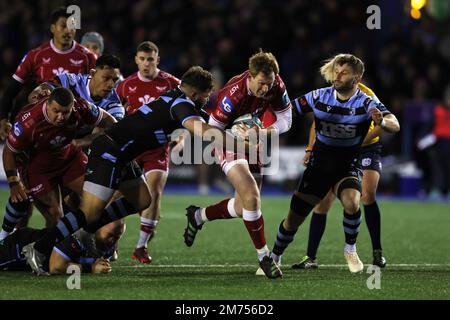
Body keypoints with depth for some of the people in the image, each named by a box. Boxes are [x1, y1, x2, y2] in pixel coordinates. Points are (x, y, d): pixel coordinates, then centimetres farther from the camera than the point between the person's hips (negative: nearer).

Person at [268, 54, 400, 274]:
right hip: (318, 165, 2)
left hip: (346, 167, -2)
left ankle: (350, 250, -6)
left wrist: (382, 122, -51)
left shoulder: (366, 103, -14)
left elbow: (395, 125, -28)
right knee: (293, 220, 3)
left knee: (351, 202, -33)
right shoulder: (320, 97, -6)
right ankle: (274, 258, 30)